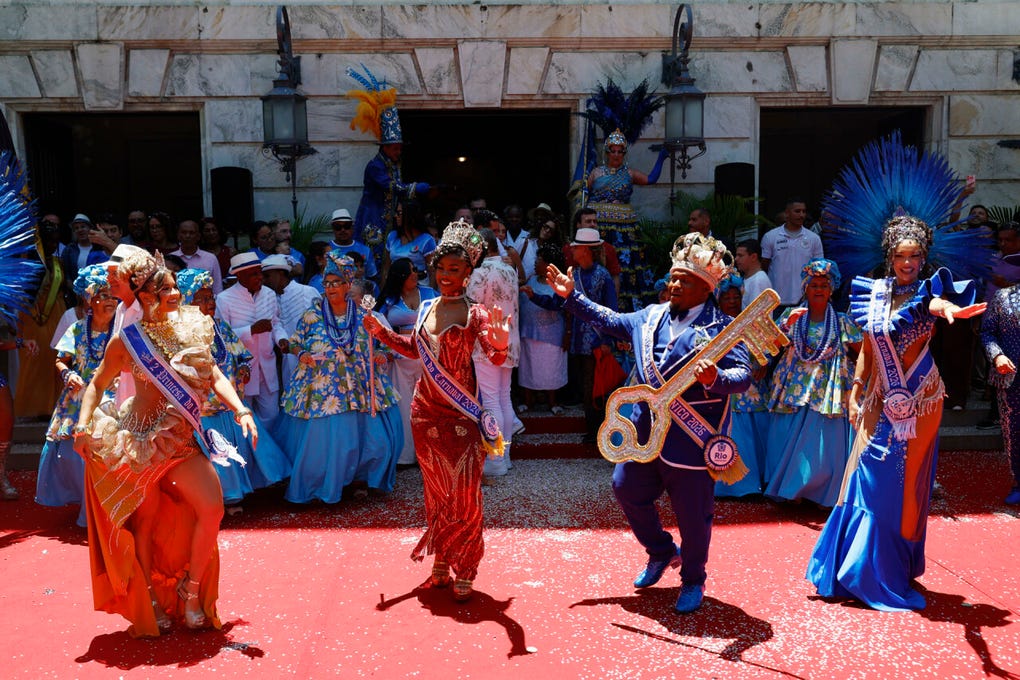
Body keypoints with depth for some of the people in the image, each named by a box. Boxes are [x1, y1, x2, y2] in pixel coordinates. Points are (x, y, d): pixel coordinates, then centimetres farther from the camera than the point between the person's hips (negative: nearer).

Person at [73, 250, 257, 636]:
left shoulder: (189, 328, 3)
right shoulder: (127, 340, -6)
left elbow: (214, 376, 4)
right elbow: (98, 383, 4)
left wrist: (241, 411, -10)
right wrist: (84, 424, -11)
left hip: (182, 440, 3)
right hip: (141, 440, -3)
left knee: (212, 508, -8)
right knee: (146, 521, 6)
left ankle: (190, 590, 13)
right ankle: (151, 602, 24)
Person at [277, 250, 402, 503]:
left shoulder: (362, 316, 3)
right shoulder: (312, 315, -1)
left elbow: (372, 347, 14)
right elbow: (295, 343, 5)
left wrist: (379, 356, -7)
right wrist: (302, 354, -15)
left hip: (358, 386, 2)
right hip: (321, 386, -1)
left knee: (364, 433, 2)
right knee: (319, 437, 0)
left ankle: (359, 477, 24)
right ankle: (318, 485, 20)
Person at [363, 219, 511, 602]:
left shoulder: (473, 314, -9)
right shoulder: (426, 308, 7)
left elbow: (497, 358, -22)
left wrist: (501, 340, -44)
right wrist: (380, 332, 10)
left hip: (460, 414, -5)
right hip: (426, 412, 5)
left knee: (464, 494, -2)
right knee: (435, 491, 14)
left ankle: (464, 573, 12)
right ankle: (440, 565, 27)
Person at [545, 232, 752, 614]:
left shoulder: (721, 328, -9)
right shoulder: (651, 316, 9)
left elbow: (743, 375, -18)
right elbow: (609, 321, 22)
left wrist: (717, 378, -39)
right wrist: (572, 296, 19)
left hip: (690, 441, -6)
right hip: (644, 433, 6)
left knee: (692, 514, 6)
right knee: (627, 489, 17)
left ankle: (693, 580, 32)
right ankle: (662, 552, 41)